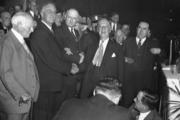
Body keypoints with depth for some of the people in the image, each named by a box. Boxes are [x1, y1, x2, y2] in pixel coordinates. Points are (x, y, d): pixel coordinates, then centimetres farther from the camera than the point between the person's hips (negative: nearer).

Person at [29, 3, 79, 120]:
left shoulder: (52, 31, 15)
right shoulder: (39, 32, -16)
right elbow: (49, 59, -21)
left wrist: (70, 64, 4)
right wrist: (69, 67, -12)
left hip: (56, 84, 9)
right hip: (45, 85, -9)